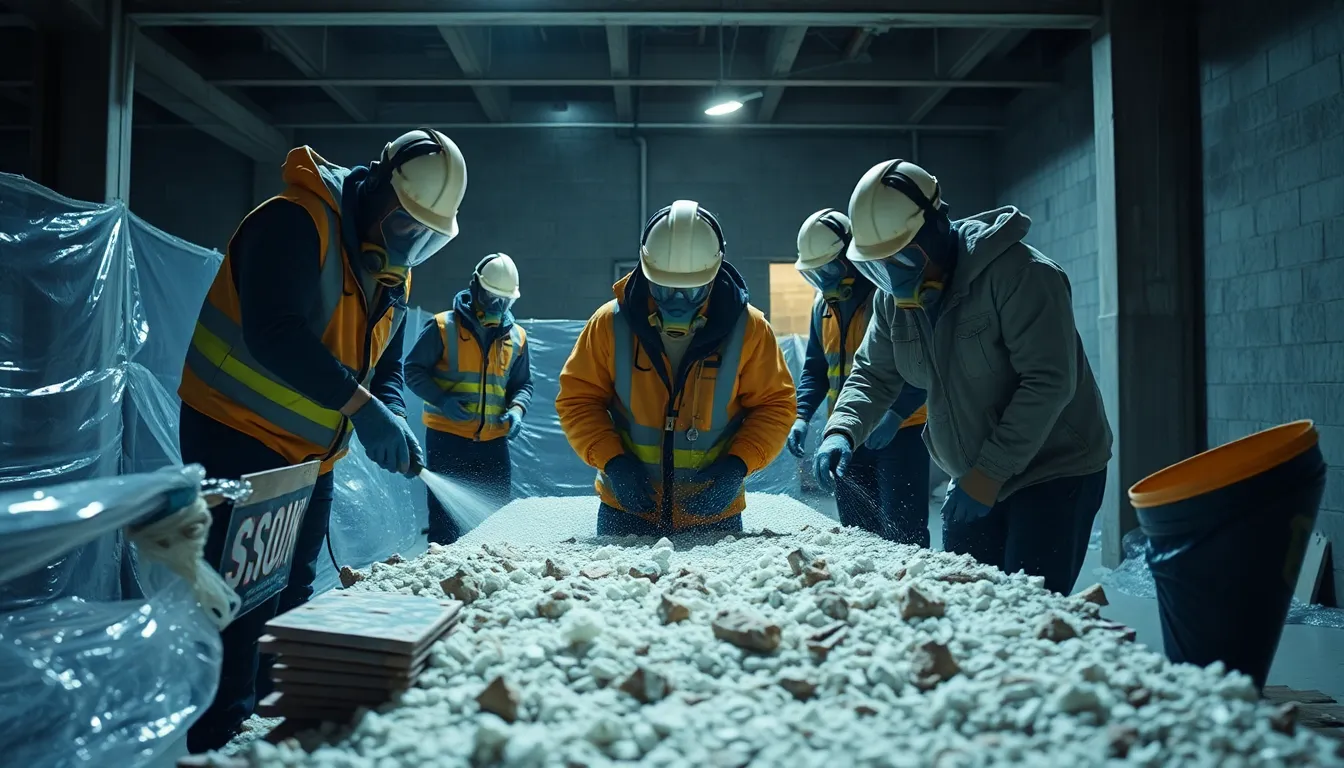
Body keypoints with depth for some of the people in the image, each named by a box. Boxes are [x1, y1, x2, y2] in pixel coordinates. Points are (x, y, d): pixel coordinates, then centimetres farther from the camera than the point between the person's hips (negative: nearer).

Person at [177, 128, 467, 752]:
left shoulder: (394, 272, 8)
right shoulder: (294, 222, -19)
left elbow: (386, 365, 12)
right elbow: (274, 334, -31)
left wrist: (391, 421, -9)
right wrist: (361, 406, -34)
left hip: (312, 454, 8)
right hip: (236, 438, -8)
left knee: (292, 596, 15)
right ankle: (222, 742, 5)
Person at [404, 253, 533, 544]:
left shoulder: (517, 337, 8)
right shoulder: (443, 327, -5)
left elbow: (523, 383, 16)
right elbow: (413, 370, -2)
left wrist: (516, 410, -6)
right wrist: (442, 400, -18)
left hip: (494, 441, 4)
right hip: (447, 436, -4)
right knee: (445, 515, 1)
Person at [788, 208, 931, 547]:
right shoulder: (823, 304, 11)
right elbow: (815, 367, 16)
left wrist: (897, 413, -25)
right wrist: (802, 416, 1)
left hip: (900, 430, -7)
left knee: (903, 534, -6)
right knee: (858, 533, 13)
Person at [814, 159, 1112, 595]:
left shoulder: (1021, 275, -23)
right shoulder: (896, 297, 0)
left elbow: (1048, 383, -26)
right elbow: (874, 374, 5)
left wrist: (989, 474, -26)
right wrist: (842, 430, -15)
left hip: (1054, 474, -7)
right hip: (976, 479, 7)